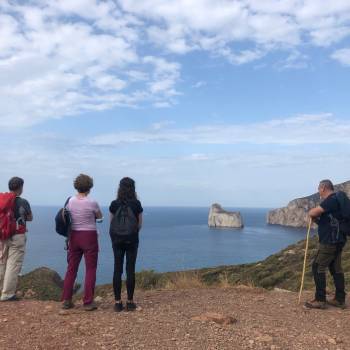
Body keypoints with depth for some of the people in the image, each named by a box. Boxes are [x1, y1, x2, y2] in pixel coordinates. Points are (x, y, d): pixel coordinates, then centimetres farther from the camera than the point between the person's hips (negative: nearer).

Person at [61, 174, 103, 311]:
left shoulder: (70, 201, -2)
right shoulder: (92, 203, -13)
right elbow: (99, 216, 4)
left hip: (74, 236, 4)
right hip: (89, 237, -4)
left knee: (71, 269, 12)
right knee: (90, 269, 4)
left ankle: (66, 300, 17)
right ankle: (88, 302, 5)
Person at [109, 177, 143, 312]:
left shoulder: (114, 204, -4)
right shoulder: (137, 204, -7)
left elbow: (111, 222, 4)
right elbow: (140, 224, 1)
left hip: (117, 239, 1)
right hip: (132, 240, -1)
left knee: (117, 270, 6)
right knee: (130, 270, 4)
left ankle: (118, 302, 8)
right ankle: (130, 302, 7)